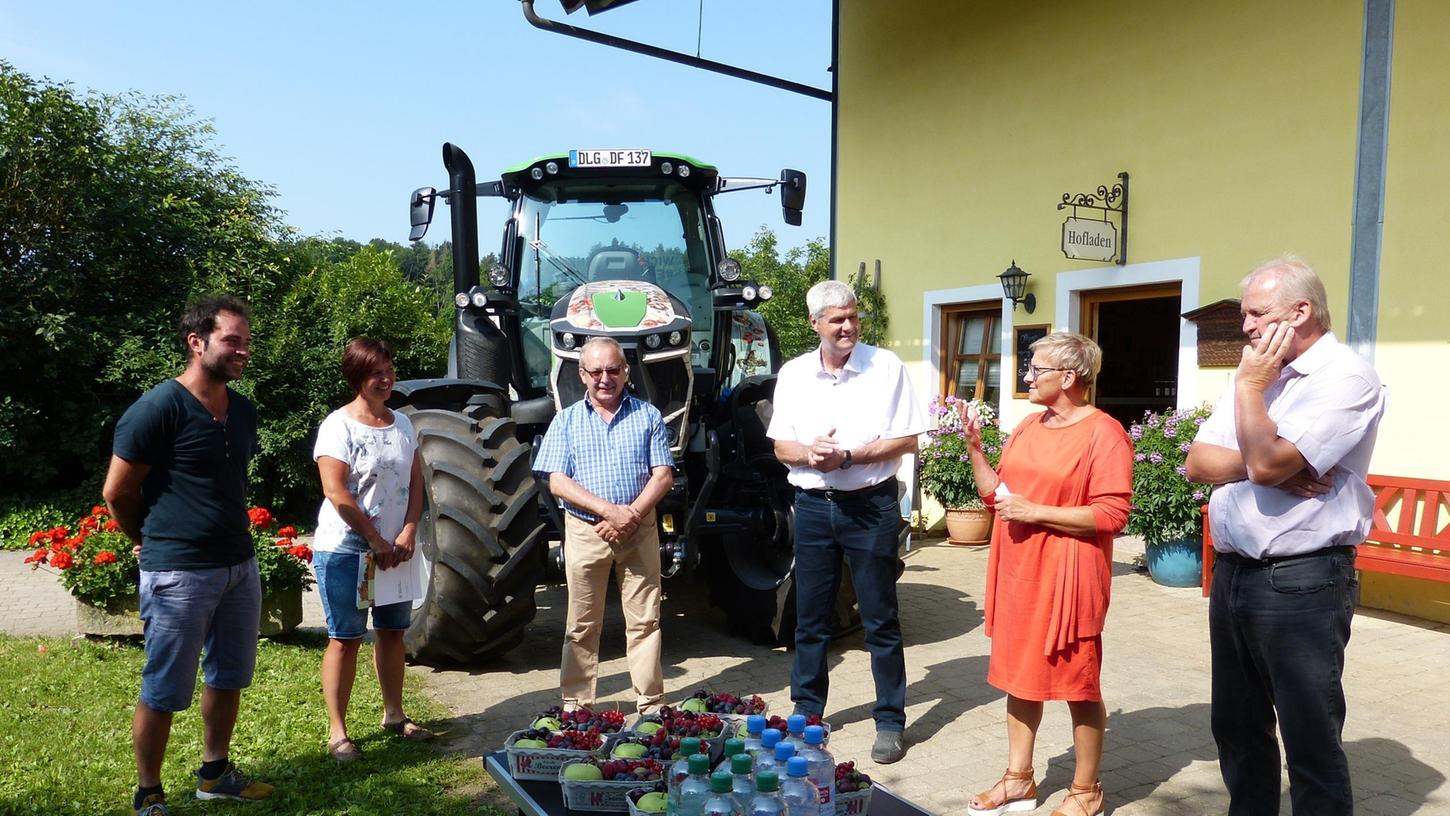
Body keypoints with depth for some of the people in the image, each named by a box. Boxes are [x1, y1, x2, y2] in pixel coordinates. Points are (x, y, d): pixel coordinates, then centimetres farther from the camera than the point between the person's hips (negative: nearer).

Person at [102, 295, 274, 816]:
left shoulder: (243, 412, 7)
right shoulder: (157, 409, -15)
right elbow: (117, 492, -8)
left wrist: (233, 541, 16)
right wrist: (153, 544, 6)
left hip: (239, 566, 7)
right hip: (179, 574, -7)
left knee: (228, 679, 18)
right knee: (164, 693, 5)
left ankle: (214, 774, 36)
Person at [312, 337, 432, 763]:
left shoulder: (402, 424, 8)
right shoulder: (338, 425, -11)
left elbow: (416, 482, 8)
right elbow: (336, 491, -16)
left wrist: (408, 533, -6)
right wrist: (376, 541, -16)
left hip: (396, 548, 6)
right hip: (345, 550, -6)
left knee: (392, 632, 14)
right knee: (345, 638, 0)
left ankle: (394, 715, 28)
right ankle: (337, 731, 10)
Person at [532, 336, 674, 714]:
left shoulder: (648, 416, 7)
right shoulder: (566, 421, 6)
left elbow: (663, 475, 1)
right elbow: (557, 482, -4)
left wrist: (632, 515, -14)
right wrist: (609, 510, -16)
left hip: (639, 531, 0)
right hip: (584, 532, 0)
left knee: (644, 620, 4)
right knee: (582, 625, 7)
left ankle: (651, 703, 13)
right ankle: (576, 704, 18)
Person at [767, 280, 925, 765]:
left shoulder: (886, 367, -4)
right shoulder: (793, 374, 5)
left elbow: (907, 439, -6)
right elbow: (781, 447, 7)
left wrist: (848, 456, -17)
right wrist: (808, 452, -15)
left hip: (871, 505, -3)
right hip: (813, 504, 3)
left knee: (881, 619, 4)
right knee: (810, 619, 11)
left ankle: (890, 721, 16)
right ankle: (806, 713, 26)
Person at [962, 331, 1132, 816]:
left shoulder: (1103, 433, -12)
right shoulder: (1028, 427, 11)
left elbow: (1112, 515, -18)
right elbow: (996, 495, 16)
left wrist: (1036, 511, -19)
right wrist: (974, 447, 4)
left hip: (1067, 577, -7)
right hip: (1018, 573, 7)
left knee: (1078, 684, 5)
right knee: (1020, 675, 14)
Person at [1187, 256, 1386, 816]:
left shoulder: (1346, 378, -11)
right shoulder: (1260, 376, 14)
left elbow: (1267, 461, -24)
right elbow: (1198, 462, 4)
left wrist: (1249, 386, -11)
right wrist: (1264, 466, -13)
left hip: (1300, 582, -8)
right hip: (1231, 574, 8)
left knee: (1310, 742, 3)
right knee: (1237, 728, 18)